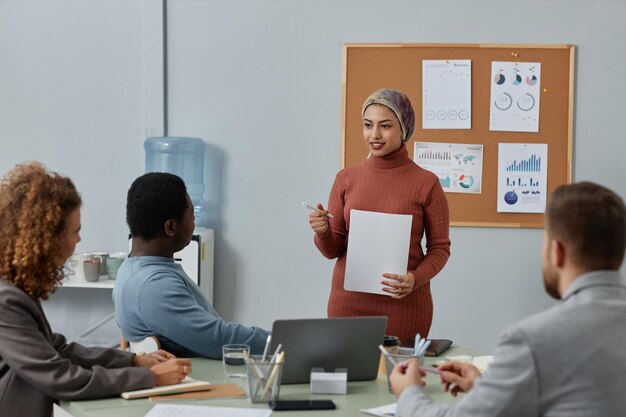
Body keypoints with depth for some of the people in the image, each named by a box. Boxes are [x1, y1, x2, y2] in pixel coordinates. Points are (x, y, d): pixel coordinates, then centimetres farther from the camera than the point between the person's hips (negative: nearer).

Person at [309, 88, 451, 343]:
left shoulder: (426, 183, -3)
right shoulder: (346, 179, 4)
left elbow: (440, 248, 1)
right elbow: (332, 250, 7)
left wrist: (416, 279, -15)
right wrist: (322, 231, -14)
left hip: (404, 303, -2)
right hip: (348, 300, 2)